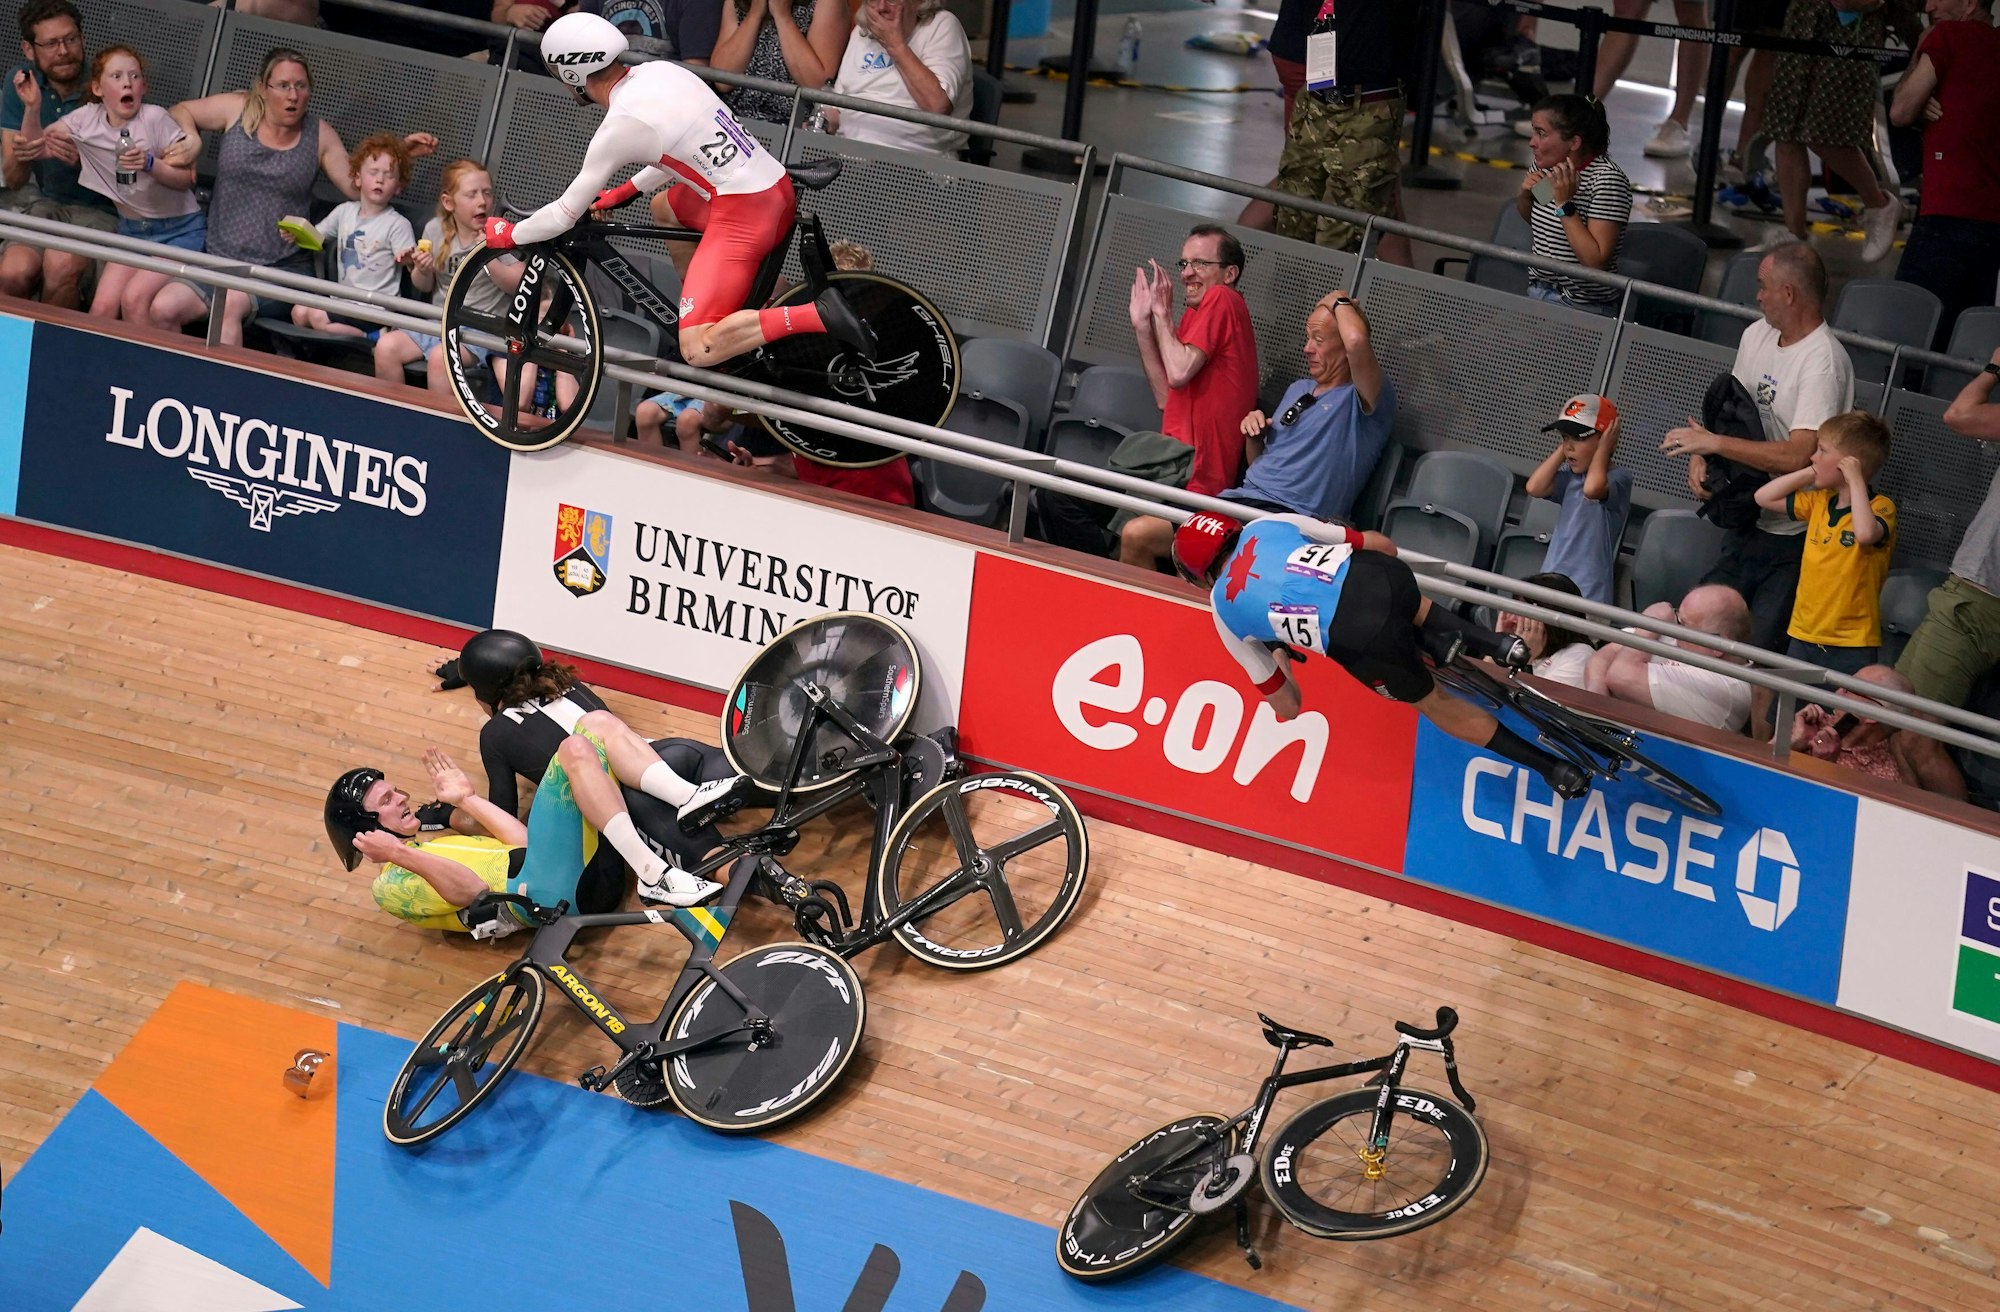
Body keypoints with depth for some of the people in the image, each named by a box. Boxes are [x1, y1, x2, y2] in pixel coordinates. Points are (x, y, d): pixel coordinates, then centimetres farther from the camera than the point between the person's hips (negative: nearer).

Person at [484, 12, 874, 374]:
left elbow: (565, 215, -5)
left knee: (697, 351, -11)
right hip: (779, 191, 9)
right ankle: (701, 305, 33)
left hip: (741, 215, -9)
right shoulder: (660, 71, 9)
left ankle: (817, 315, -23)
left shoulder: (619, 126, -14)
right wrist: (625, 192, 30)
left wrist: (508, 235, 12)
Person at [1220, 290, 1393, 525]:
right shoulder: (1298, 389, 25)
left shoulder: (1363, 399, -2)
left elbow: (1356, 340, -25)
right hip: (1243, 497, 7)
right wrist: (1254, 436, 9)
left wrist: (1340, 302, -3)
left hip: (1290, 514, -7)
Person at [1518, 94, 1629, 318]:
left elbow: (1596, 261, -22)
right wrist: (1525, 193, 3)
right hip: (1536, 294, 6)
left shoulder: (1608, 180, -17)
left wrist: (1565, 204, -22)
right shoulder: (1546, 166, 4)